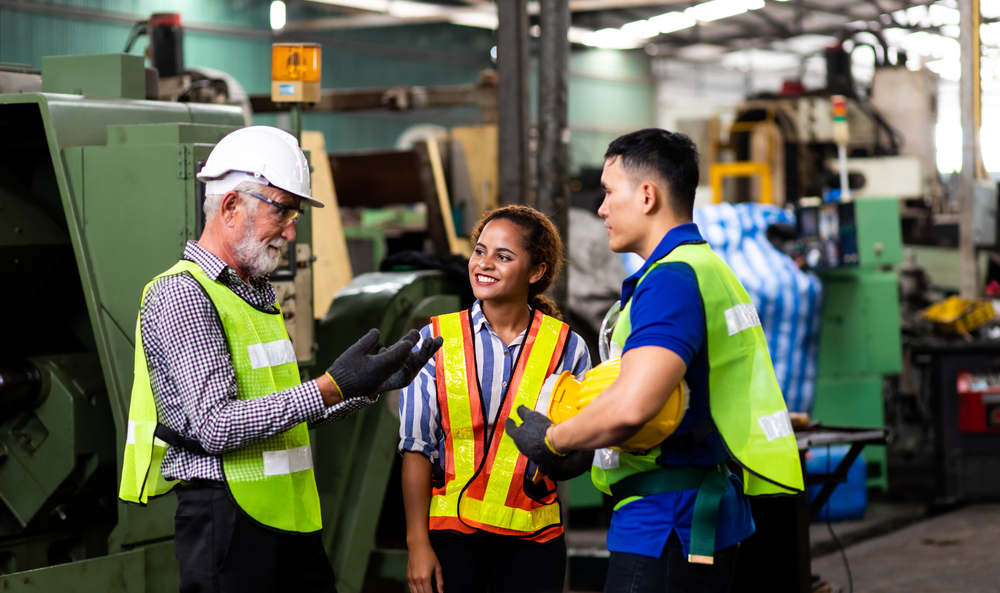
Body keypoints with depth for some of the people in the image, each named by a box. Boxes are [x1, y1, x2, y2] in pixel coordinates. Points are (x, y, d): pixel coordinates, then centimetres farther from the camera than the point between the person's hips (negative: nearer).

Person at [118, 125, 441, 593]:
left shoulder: (257, 293, 18)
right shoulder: (181, 294, -11)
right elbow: (216, 426, -21)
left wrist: (371, 385, 8)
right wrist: (332, 388, -23)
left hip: (289, 519, 8)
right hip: (226, 520, -8)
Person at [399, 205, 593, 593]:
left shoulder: (566, 347, 1)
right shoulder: (437, 339, 0)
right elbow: (417, 447, -2)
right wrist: (417, 543, -6)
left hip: (533, 536, 1)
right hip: (450, 532, 0)